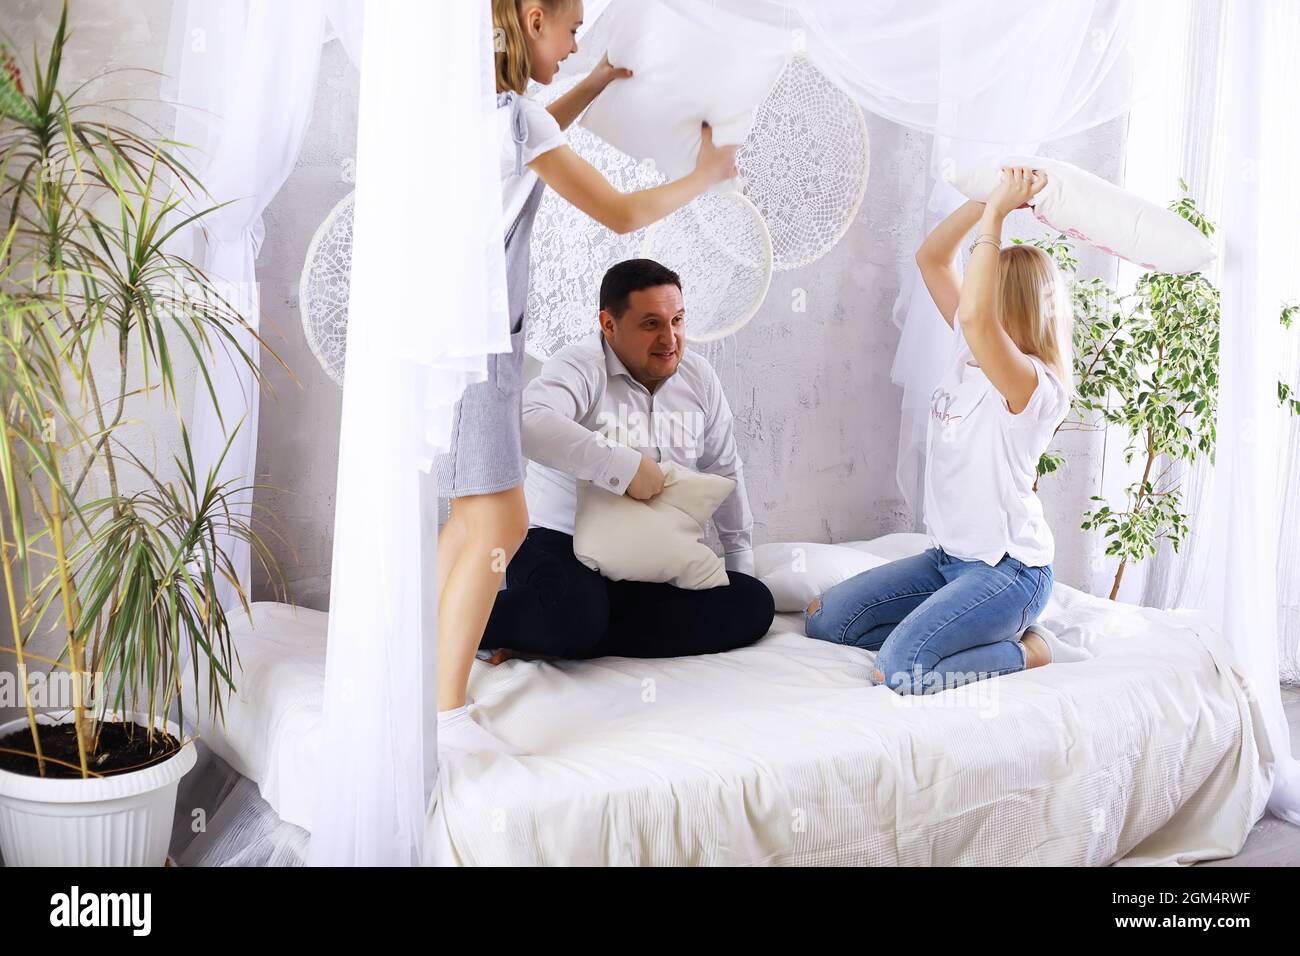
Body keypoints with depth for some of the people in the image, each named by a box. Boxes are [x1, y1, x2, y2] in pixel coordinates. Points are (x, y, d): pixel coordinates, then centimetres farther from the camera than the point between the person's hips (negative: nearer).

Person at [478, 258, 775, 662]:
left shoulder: (699, 377, 7)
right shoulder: (581, 366, -13)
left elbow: (724, 471, 19)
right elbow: (526, 423, -36)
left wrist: (741, 559, 20)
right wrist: (625, 466, -33)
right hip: (563, 546, -7)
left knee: (753, 605, -15)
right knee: (575, 614, -40)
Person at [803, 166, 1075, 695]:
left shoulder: (1033, 384, -20)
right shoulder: (969, 351, 5)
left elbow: (974, 316, -40)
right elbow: (930, 257, 9)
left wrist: (996, 213, -30)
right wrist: (990, 200, -4)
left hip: (1008, 569, -9)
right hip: (947, 556, 9)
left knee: (898, 672, -26)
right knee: (822, 619, 1)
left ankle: (1022, 650, 0)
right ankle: (977, 632, 9)